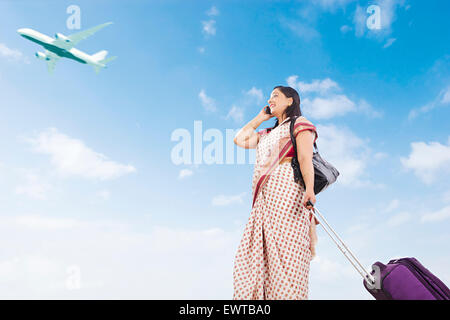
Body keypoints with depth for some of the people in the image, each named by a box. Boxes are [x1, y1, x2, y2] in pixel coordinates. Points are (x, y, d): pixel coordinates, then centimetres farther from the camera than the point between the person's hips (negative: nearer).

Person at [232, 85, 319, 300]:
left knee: (285, 257, -13)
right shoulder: (267, 134, 31)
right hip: (264, 201, 8)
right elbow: (240, 139, 28)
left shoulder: (299, 124, 9)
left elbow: (305, 158, -6)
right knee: (250, 258, -1)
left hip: (287, 193, -7)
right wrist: (261, 117, 31)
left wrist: (309, 189, -21)